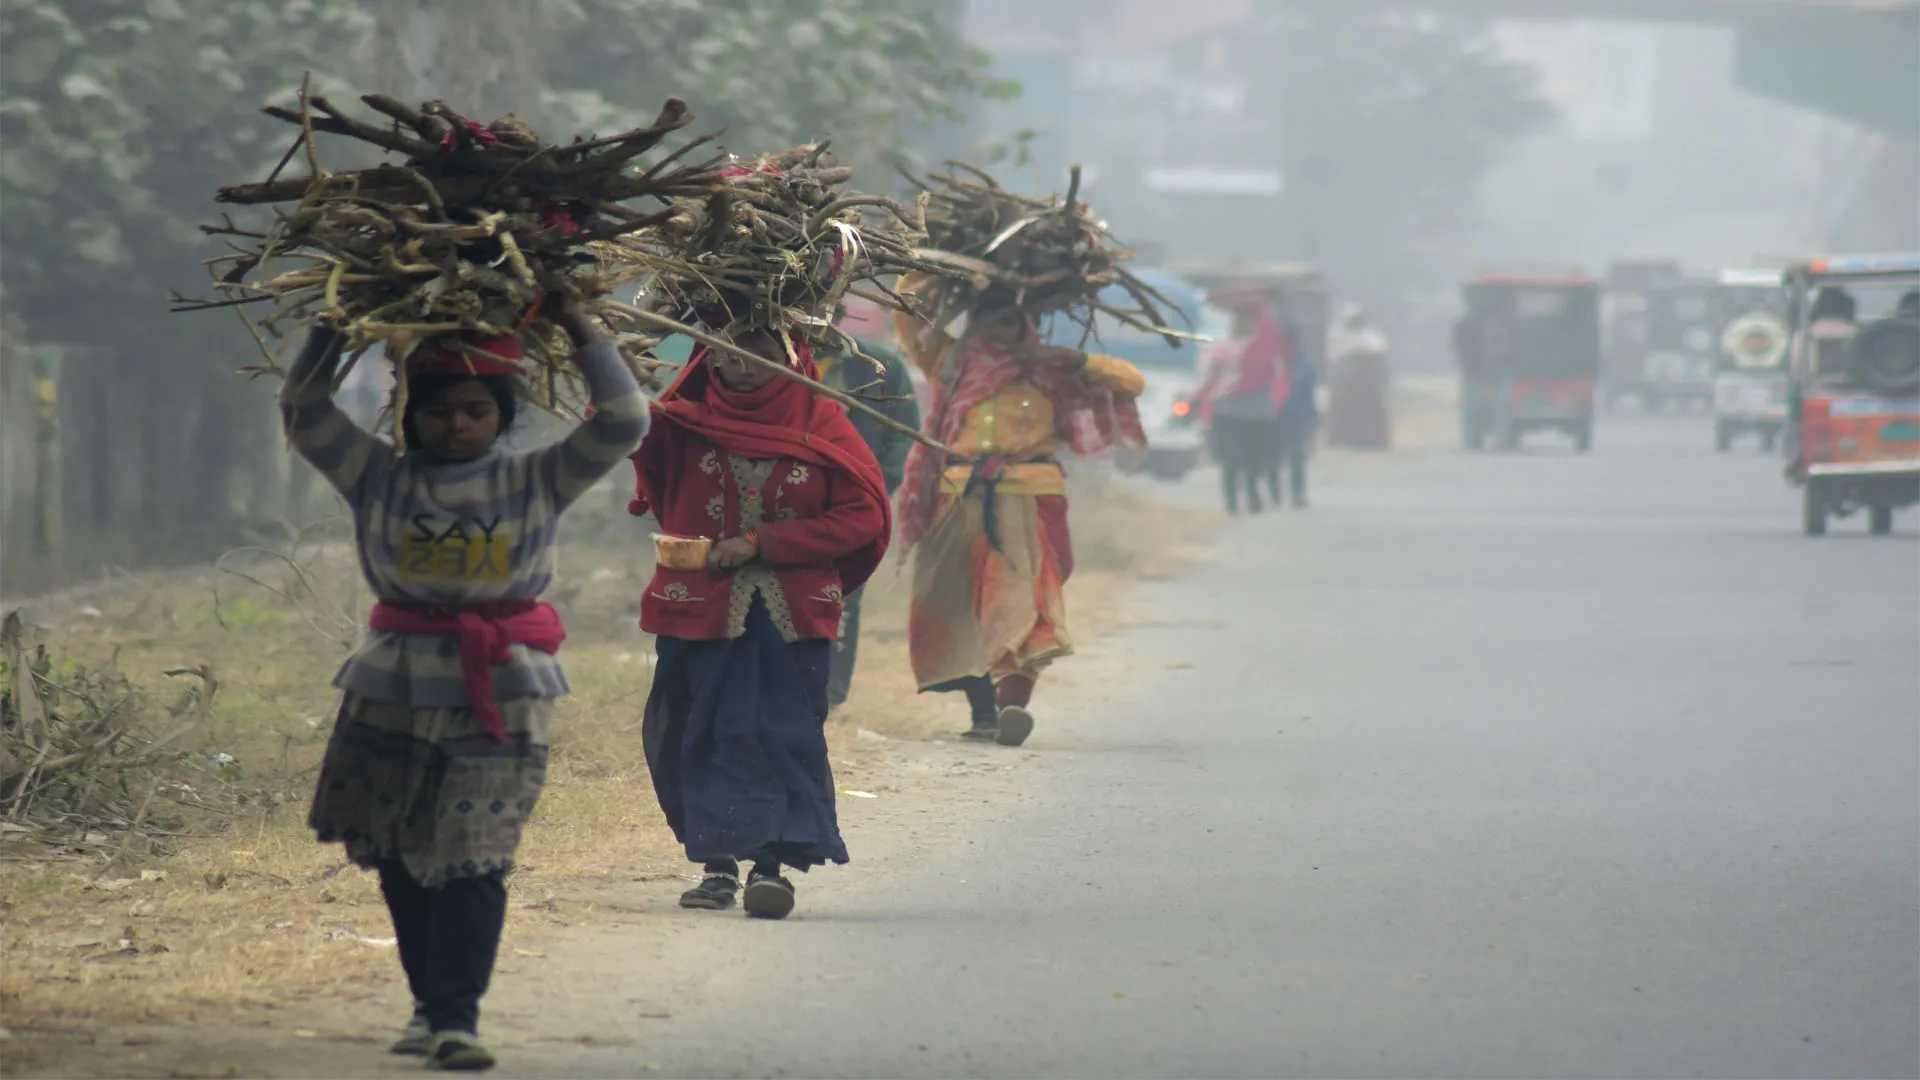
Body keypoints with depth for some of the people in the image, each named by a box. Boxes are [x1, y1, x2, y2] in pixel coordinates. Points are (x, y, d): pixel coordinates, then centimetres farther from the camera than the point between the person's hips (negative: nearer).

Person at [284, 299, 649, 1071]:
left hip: (500, 697, -2)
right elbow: (304, 412, 3)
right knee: (401, 863, 8)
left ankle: (456, 1014, -13)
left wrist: (579, 328, -1)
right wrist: (336, 328, -1)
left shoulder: (536, 482, 5)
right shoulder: (379, 479, 6)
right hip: (393, 690, 2)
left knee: (472, 862, -11)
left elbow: (623, 422, 0)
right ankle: (430, 1000, 22)